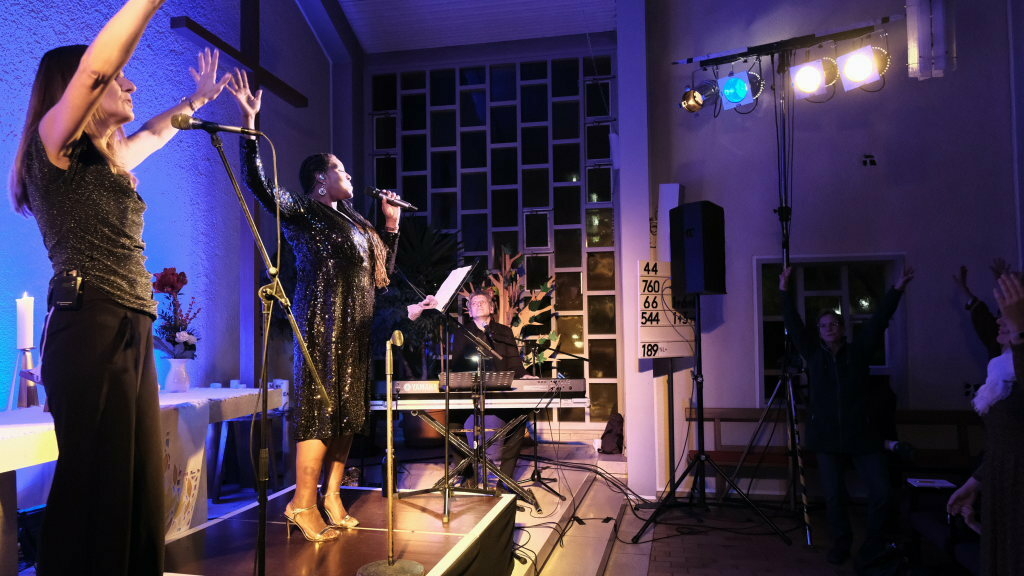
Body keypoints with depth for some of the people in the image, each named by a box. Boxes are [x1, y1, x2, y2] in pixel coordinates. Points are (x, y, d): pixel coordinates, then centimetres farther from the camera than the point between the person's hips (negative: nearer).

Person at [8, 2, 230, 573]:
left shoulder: (106, 160, 21)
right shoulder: (54, 144, -2)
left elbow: (154, 133, 42)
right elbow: (96, 67, -19)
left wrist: (199, 99, 49)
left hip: (132, 333, 9)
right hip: (91, 331, -9)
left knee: (140, 490, 11)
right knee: (97, 489, -6)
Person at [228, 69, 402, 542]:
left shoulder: (353, 221, 23)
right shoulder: (302, 212, 1)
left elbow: (381, 273, 26)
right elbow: (258, 184, -15)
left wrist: (392, 225, 21)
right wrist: (249, 123, -19)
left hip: (354, 326, 8)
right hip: (323, 321, -8)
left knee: (348, 409, 6)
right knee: (321, 407, -10)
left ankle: (331, 498, 12)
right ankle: (302, 504, -4)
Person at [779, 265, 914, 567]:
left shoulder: (859, 352, 4)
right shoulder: (813, 354, 6)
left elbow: (879, 320, -2)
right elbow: (793, 326, 3)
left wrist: (897, 288, -7)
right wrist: (785, 292, 1)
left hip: (864, 435, -1)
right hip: (828, 437, 1)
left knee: (881, 491, -3)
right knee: (833, 494, 6)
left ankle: (874, 543, 19)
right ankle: (841, 542, 24)